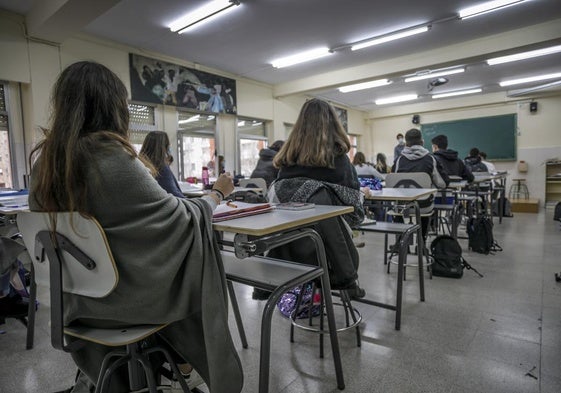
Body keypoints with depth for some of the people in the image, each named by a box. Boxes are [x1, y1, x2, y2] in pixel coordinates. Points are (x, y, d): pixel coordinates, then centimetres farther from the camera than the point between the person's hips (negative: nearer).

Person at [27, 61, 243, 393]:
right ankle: (186, 357, 40)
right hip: (120, 294, -7)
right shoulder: (115, 158, -27)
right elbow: (182, 219, -20)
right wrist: (217, 194, -3)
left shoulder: (46, 159, -4)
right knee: (196, 285, 17)